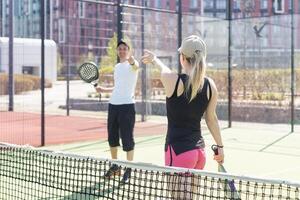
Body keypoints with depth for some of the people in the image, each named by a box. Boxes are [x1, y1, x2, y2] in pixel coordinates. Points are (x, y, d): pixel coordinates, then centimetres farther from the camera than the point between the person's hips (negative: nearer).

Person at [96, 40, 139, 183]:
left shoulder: (131, 64, -6)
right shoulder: (116, 67, 16)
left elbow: (136, 66, -34)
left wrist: (131, 59, -57)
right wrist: (104, 90, 14)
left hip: (127, 106, -7)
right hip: (113, 105, 7)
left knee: (127, 139, -4)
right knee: (112, 137, 13)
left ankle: (129, 170, 6)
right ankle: (115, 167, 27)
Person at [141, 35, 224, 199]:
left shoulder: (173, 80, -13)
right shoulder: (210, 85, 0)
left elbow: (164, 70, 11)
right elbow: (211, 118, 11)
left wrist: (154, 59, 34)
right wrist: (219, 146, 24)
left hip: (179, 150, -6)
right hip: (199, 149, 6)